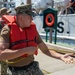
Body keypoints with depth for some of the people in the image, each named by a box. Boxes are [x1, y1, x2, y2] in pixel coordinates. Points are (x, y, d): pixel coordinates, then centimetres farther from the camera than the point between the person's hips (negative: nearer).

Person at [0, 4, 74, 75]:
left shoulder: (33, 29, 1)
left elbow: (45, 50, 5)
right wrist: (25, 50, -27)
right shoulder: (8, 30, -14)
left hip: (33, 67, 4)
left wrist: (61, 56, -11)